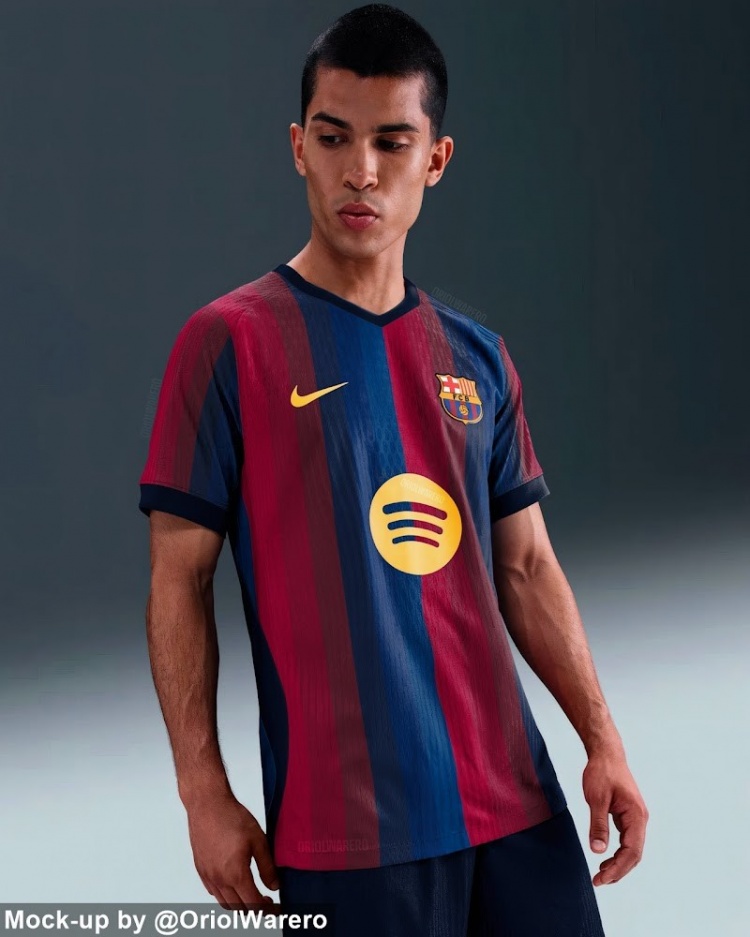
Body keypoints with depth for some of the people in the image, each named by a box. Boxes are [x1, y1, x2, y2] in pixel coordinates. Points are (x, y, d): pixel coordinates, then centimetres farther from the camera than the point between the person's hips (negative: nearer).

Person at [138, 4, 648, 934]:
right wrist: (204, 790, -8)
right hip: (345, 831, -4)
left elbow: (525, 566, 14)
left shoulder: (476, 358, 10)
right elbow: (179, 580, -4)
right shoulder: (230, 342, -4)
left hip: (515, 801, 5)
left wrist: (602, 741, 6)